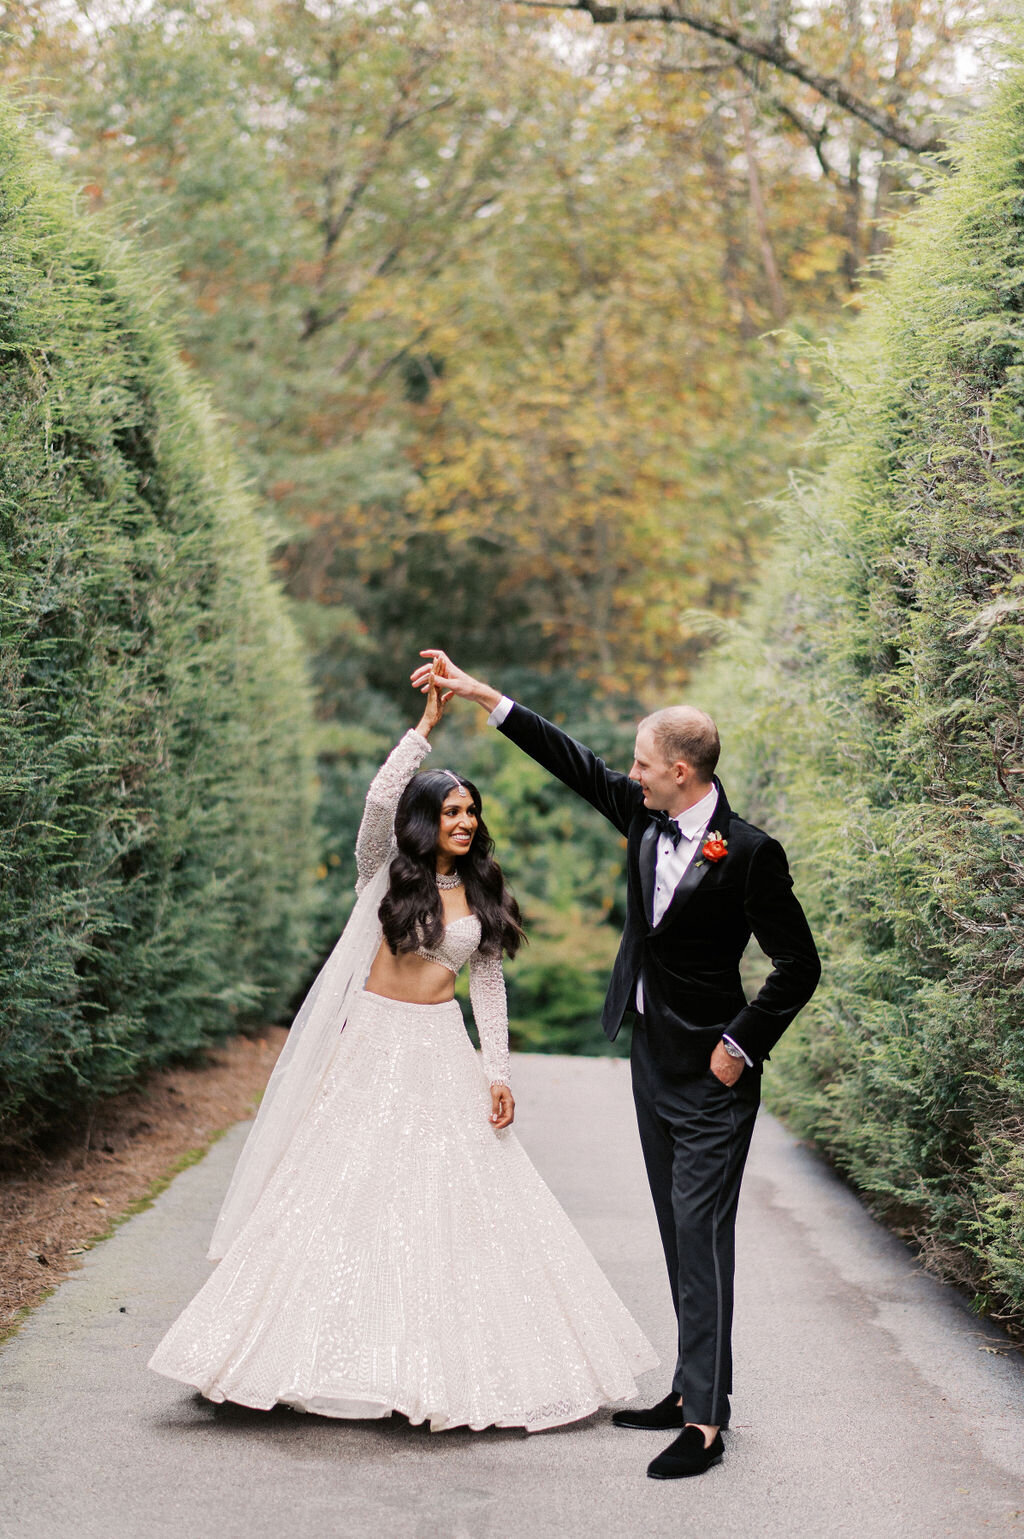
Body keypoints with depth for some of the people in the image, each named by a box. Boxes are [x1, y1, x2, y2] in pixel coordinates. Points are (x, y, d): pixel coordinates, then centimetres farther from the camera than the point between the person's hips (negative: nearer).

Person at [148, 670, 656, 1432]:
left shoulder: (482, 893, 8)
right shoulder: (389, 871, 0)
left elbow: (489, 983, 8)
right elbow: (380, 800, -19)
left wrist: (498, 1073, 1)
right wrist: (427, 726, -19)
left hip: (442, 1053, 3)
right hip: (372, 1045, -3)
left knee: (458, 1197, 0)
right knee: (348, 1194, -3)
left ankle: (449, 1363, 9)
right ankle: (344, 1352, 5)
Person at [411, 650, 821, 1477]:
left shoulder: (750, 854, -17)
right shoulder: (645, 816, 2)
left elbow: (799, 966, -13)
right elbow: (573, 759, 12)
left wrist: (741, 1047, -13)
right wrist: (480, 693, 12)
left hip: (710, 1075, -8)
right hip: (653, 1059, 8)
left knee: (702, 1233, -9)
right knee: (680, 1234, 13)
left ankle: (705, 1421, -7)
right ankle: (695, 1389, 21)